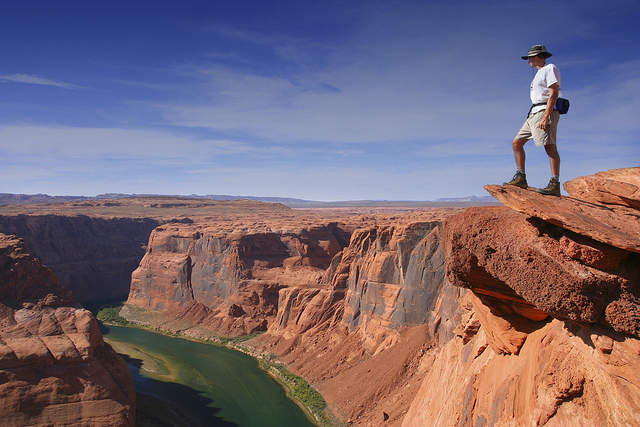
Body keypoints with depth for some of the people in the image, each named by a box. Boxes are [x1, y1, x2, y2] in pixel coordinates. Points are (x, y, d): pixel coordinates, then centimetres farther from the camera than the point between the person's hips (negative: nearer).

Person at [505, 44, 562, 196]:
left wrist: (546, 117, -23)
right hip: (534, 113, 10)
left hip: (545, 111, -10)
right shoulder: (539, 73, 27)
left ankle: (555, 184, -20)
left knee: (550, 147, -16)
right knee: (516, 143, 4)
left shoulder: (550, 69, -1)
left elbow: (554, 93, -13)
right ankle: (520, 178, 4)